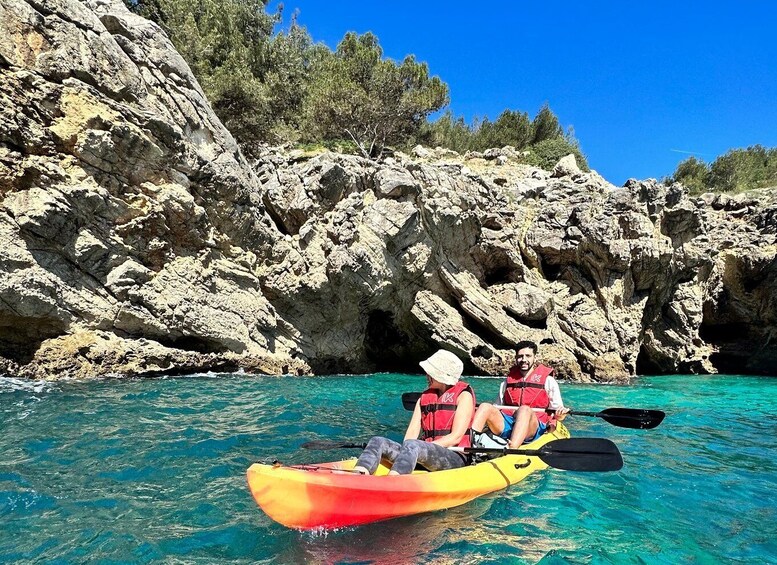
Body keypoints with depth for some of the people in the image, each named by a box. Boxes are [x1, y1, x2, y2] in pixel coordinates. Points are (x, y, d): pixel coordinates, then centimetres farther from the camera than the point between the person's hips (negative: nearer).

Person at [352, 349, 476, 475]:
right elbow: (412, 432, 8)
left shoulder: (464, 395, 1)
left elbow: (456, 437, -9)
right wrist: (404, 449, -12)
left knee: (413, 446, -37)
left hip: (456, 458, -6)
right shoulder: (424, 397, 19)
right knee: (378, 442, -16)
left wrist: (428, 447, -18)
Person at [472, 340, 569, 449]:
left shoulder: (547, 380, 11)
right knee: (485, 407, -22)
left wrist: (559, 416, -15)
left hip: (534, 428, -4)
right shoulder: (508, 380, 22)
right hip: (506, 425, 4)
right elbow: (499, 407, 27)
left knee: (524, 409, -36)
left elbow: (558, 416, 9)